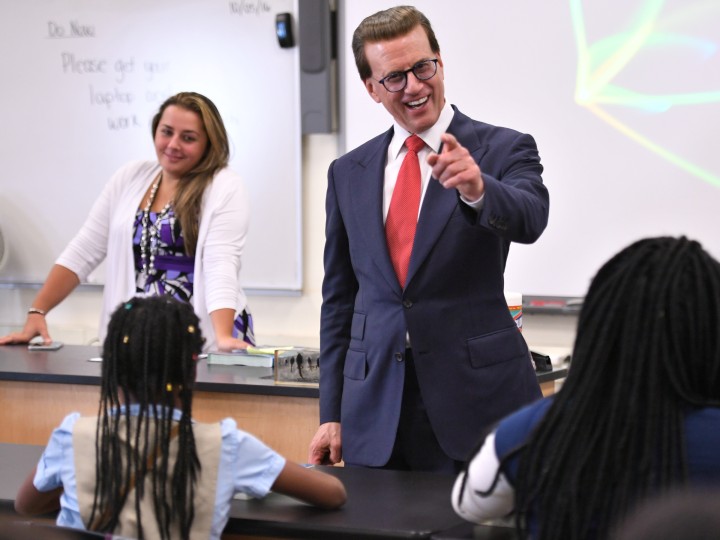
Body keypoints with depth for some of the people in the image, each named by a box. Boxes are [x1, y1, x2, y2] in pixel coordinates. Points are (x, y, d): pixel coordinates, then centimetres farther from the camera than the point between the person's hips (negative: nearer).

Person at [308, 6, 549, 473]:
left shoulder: (503, 150, 0)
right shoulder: (349, 173, 11)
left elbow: (529, 219, -21)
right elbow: (339, 298, 15)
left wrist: (477, 188, -42)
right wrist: (331, 415, 11)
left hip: (478, 410, -3)